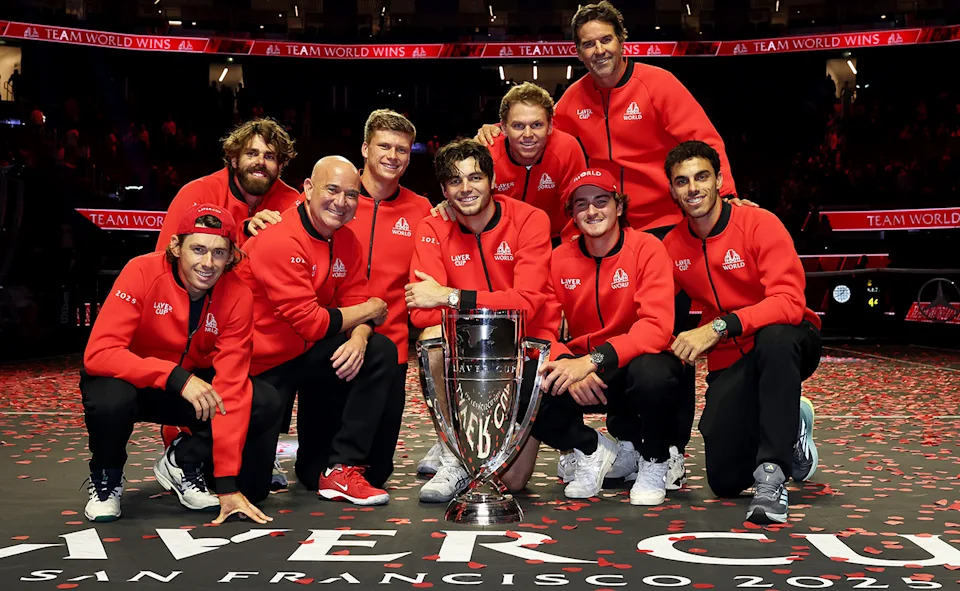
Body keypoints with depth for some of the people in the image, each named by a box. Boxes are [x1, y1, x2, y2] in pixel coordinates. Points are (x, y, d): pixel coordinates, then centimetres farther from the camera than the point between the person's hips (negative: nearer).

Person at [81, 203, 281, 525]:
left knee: (265, 403, -22)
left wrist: (227, 483, -26)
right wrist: (176, 377, -43)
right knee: (109, 398, -37)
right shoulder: (143, 272, -25)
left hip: (193, 384, 3)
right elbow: (98, 353, -32)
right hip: (133, 379, -2)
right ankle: (106, 478, -3)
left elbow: (231, 388, -22)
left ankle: (183, 462, 3)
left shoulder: (238, 296, -19)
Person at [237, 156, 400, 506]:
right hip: (261, 364, -7)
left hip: (307, 352, 7)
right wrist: (368, 312, -12)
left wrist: (359, 337, -24)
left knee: (380, 353, -16)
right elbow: (309, 322, -25)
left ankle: (343, 467, -13)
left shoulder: (346, 240, 2)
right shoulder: (279, 241, -23)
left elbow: (356, 301, 0)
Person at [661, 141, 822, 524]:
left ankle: (773, 473, -33)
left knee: (774, 336, -42)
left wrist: (719, 327, -37)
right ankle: (790, 430, 26)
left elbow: (789, 302, -27)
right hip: (728, 363, 4)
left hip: (787, 345, -4)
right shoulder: (671, 247, 0)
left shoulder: (759, 224, -15)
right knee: (725, 482, -5)